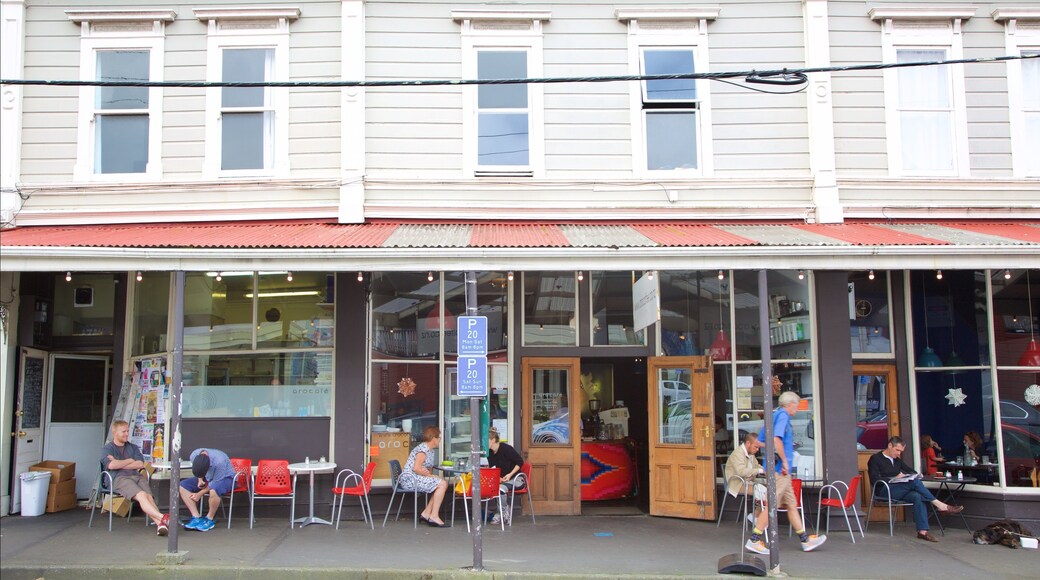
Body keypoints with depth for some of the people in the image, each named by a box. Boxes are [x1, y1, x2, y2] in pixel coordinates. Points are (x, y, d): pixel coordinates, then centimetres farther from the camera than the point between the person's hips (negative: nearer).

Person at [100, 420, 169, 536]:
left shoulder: (133, 447, 28)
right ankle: (163, 518, -50)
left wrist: (119, 464, 3)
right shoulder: (107, 449, 16)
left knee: (149, 496, -28)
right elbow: (111, 465, -6)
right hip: (119, 478, -4)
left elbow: (140, 464, 9)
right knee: (141, 495, -32)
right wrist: (130, 461, 7)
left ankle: (159, 524, -49)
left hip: (137, 476, 4)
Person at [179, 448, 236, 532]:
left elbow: (215, 482, -25)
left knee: (213, 491, -40)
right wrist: (200, 480, -15)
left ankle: (209, 519, -15)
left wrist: (200, 494, -19)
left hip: (225, 478, -7)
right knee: (182, 485, -12)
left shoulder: (220, 461, -36)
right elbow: (198, 471, 4)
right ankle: (197, 518, -12)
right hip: (207, 478, 7)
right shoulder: (194, 456, -19)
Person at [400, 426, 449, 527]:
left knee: (443, 484, 3)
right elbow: (416, 468, -23)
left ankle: (426, 514, 2)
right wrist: (430, 475, -14)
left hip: (417, 479, 10)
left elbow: (428, 470, 19)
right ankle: (434, 516, -18)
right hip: (410, 479, -10)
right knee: (442, 484, -18)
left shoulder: (430, 450, 20)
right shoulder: (423, 448, -13)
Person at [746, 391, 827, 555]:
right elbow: (776, 439, -27)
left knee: (791, 504, 12)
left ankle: (806, 540, 18)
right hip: (779, 469, -10)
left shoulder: (775, 415, 17)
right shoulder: (783, 416, -11)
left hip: (780, 470, 10)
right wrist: (784, 460, -19)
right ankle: (754, 540, -4)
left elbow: (759, 441, 20)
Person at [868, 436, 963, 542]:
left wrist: (914, 476, 1)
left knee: (917, 496, -27)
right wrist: (895, 478, -19)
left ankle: (922, 531, -34)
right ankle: (940, 505, -21)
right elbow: (875, 480, -10)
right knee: (915, 482, -27)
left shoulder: (897, 460, 23)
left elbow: (912, 472, 27)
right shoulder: (875, 459, 1)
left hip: (900, 491, 7)